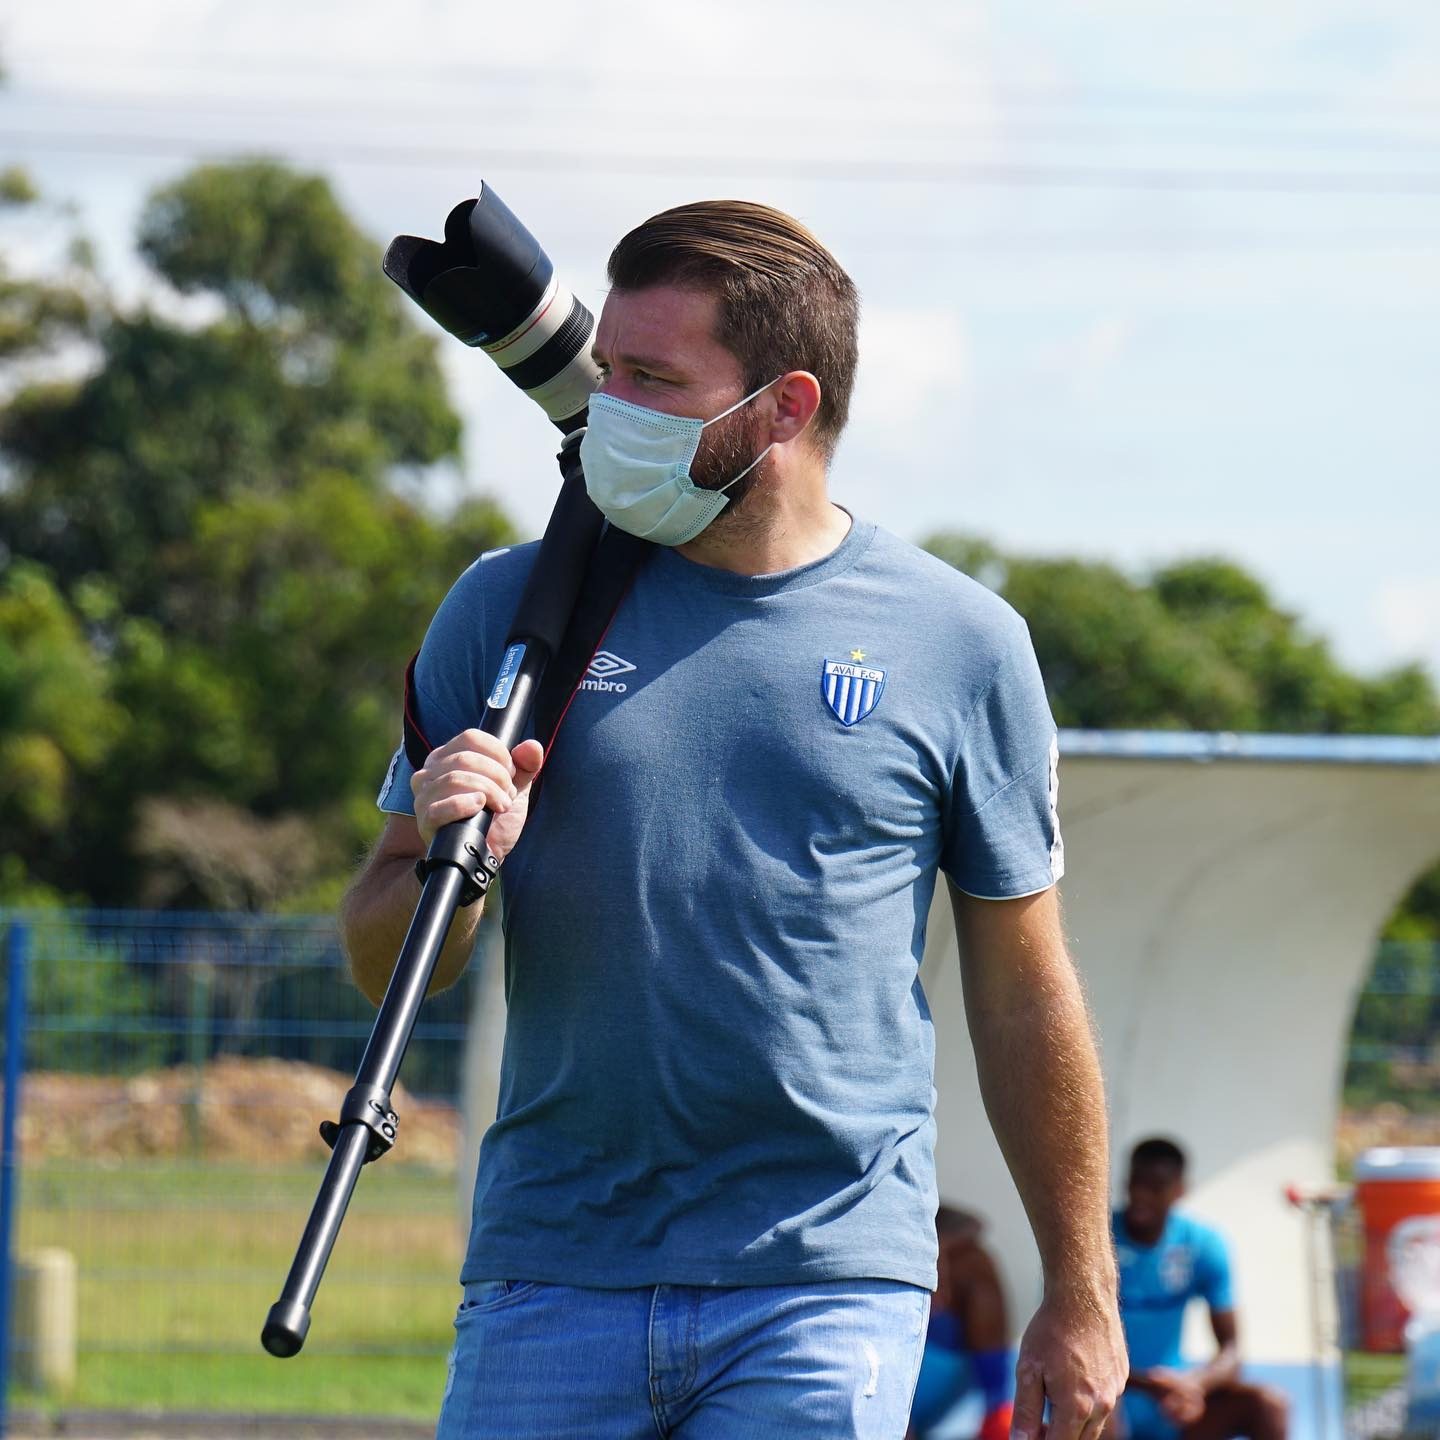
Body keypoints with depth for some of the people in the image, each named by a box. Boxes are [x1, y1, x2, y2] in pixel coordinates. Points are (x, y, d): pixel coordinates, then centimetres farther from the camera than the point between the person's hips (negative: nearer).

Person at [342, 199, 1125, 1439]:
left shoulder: (959, 642, 3)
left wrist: (1081, 1295, 12)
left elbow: (1023, 989, 10)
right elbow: (382, 966, 8)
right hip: (550, 1278, 2)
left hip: (827, 1293, -2)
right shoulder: (511, 609, 5)